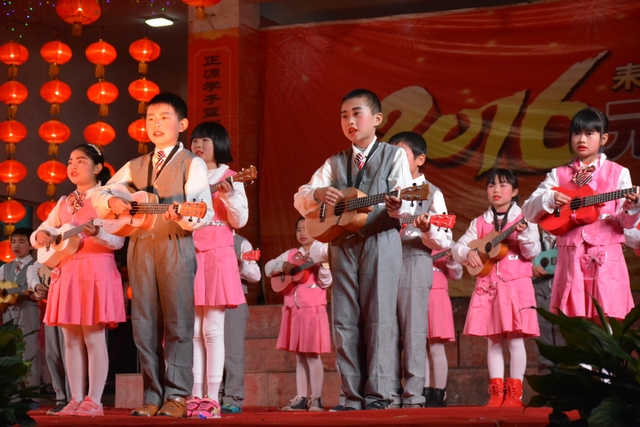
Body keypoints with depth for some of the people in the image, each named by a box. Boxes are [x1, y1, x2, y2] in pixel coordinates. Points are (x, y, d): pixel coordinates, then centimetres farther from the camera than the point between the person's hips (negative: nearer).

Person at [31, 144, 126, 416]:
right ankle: (76, 400, 9)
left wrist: (97, 233, -28)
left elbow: (119, 241, -9)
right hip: (67, 272, 6)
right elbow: (42, 232, 20)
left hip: (96, 271, -6)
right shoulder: (64, 203, 17)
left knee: (93, 338, -6)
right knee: (72, 340, 5)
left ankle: (94, 401, -3)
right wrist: (40, 236, -4)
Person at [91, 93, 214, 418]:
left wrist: (184, 216, -31)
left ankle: (177, 396, -1)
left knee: (176, 322, -4)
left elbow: (205, 211, -10)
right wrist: (113, 201, -4)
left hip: (175, 247, -5)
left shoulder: (192, 164, 2)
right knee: (144, 324, 4)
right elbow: (97, 195, 19)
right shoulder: (135, 166, 18)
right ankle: (152, 396, 9)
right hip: (140, 247, 5)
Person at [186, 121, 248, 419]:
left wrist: (228, 196, -19)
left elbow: (240, 221, -4)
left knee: (212, 329, -6)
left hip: (216, 257, -4)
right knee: (192, 330, 2)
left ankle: (212, 398, -6)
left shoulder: (230, 178, 3)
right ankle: (196, 396, 4)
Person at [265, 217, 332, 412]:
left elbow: (326, 282, -9)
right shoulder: (291, 254, 14)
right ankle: (301, 398, 10)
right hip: (293, 309, 5)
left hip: (313, 308, -5)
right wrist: (281, 266, -5)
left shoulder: (322, 252, -1)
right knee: (299, 355, 8)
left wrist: (318, 265, -23)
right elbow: (268, 268, 13)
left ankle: (316, 398, -4)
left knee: (312, 354, -7)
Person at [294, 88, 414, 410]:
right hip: (342, 245, 4)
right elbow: (299, 200, 11)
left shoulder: (394, 156, 3)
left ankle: (377, 395, -4)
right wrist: (318, 194, -11)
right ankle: (353, 397, 6)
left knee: (379, 317, -7)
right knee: (344, 320, 2)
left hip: (381, 242, -4)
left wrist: (397, 206, -33)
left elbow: (409, 204, -9)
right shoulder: (334, 163, 15)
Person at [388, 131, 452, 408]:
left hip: (415, 262, -4)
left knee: (412, 329, -6)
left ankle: (413, 395, -4)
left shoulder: (431, 194, 5)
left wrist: (428, 230, -17)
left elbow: (445, 242, 2)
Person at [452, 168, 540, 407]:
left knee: (515, 339, -6)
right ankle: (496, 392, 6)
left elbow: (533, 253, -6)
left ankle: (514, 392, -2)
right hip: (488, 286, 4)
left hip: (515, 285, -3)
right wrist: (468, 253, -12)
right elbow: (457, 248, 9)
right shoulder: (480, 223, 12)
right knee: (493, 341, 3)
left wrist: (524, 234, -24)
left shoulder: (524, 219, 3)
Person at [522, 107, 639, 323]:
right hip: (571, 258, 2)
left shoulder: (617, 173, 6)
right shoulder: (559, 175, 11)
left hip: (606, 258, -2)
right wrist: (549, 199, -10)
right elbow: (529, 212, 8)